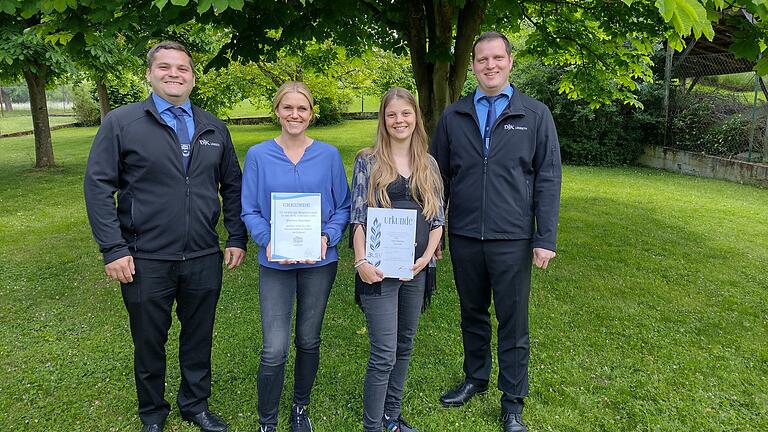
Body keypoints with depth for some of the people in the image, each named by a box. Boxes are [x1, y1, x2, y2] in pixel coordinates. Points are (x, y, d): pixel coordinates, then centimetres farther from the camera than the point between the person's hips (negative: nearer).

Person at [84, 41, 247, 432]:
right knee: (149, 342, 15)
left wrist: (237, 238, 5)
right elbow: (98, 186, -6)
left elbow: (232, 186, 11)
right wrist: (113, 249, -12)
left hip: (204, 259, 3)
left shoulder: (214, 128, 8)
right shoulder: (120, 122, -4)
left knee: (199, 339, 16)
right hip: (146, 261, -2)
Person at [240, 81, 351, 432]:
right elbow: (250, 210, 0)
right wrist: (268, 241, -18)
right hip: (275, 264, -1)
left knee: (309, 340, 15)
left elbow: (343, 207, 3)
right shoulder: (258, 155, -2)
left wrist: (327, 237, -15)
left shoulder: (328, 155, 0)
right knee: (274, 350, -6)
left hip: (319, 262, 2)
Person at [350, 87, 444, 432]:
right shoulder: (368, 161, -1)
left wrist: (427, 256, -6)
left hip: (416, 268, 4)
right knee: (384, 354, -4)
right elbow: (358, 216, -5)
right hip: (380, 268, -4)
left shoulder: (428, 164, 9)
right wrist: (361, 261, -14)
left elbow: (438, 217, 8)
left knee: (404, 346, 15)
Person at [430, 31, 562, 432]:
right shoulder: (453, 116, 6)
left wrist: (545, 238, -8)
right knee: (472, 314, 17)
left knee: (513, 322, 8)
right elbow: (439, 175, 8)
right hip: (464, 237, 2)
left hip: (512, 239, -2)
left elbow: (548, 179, -2)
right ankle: (475, 378, 38)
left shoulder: (535, 114, 0)